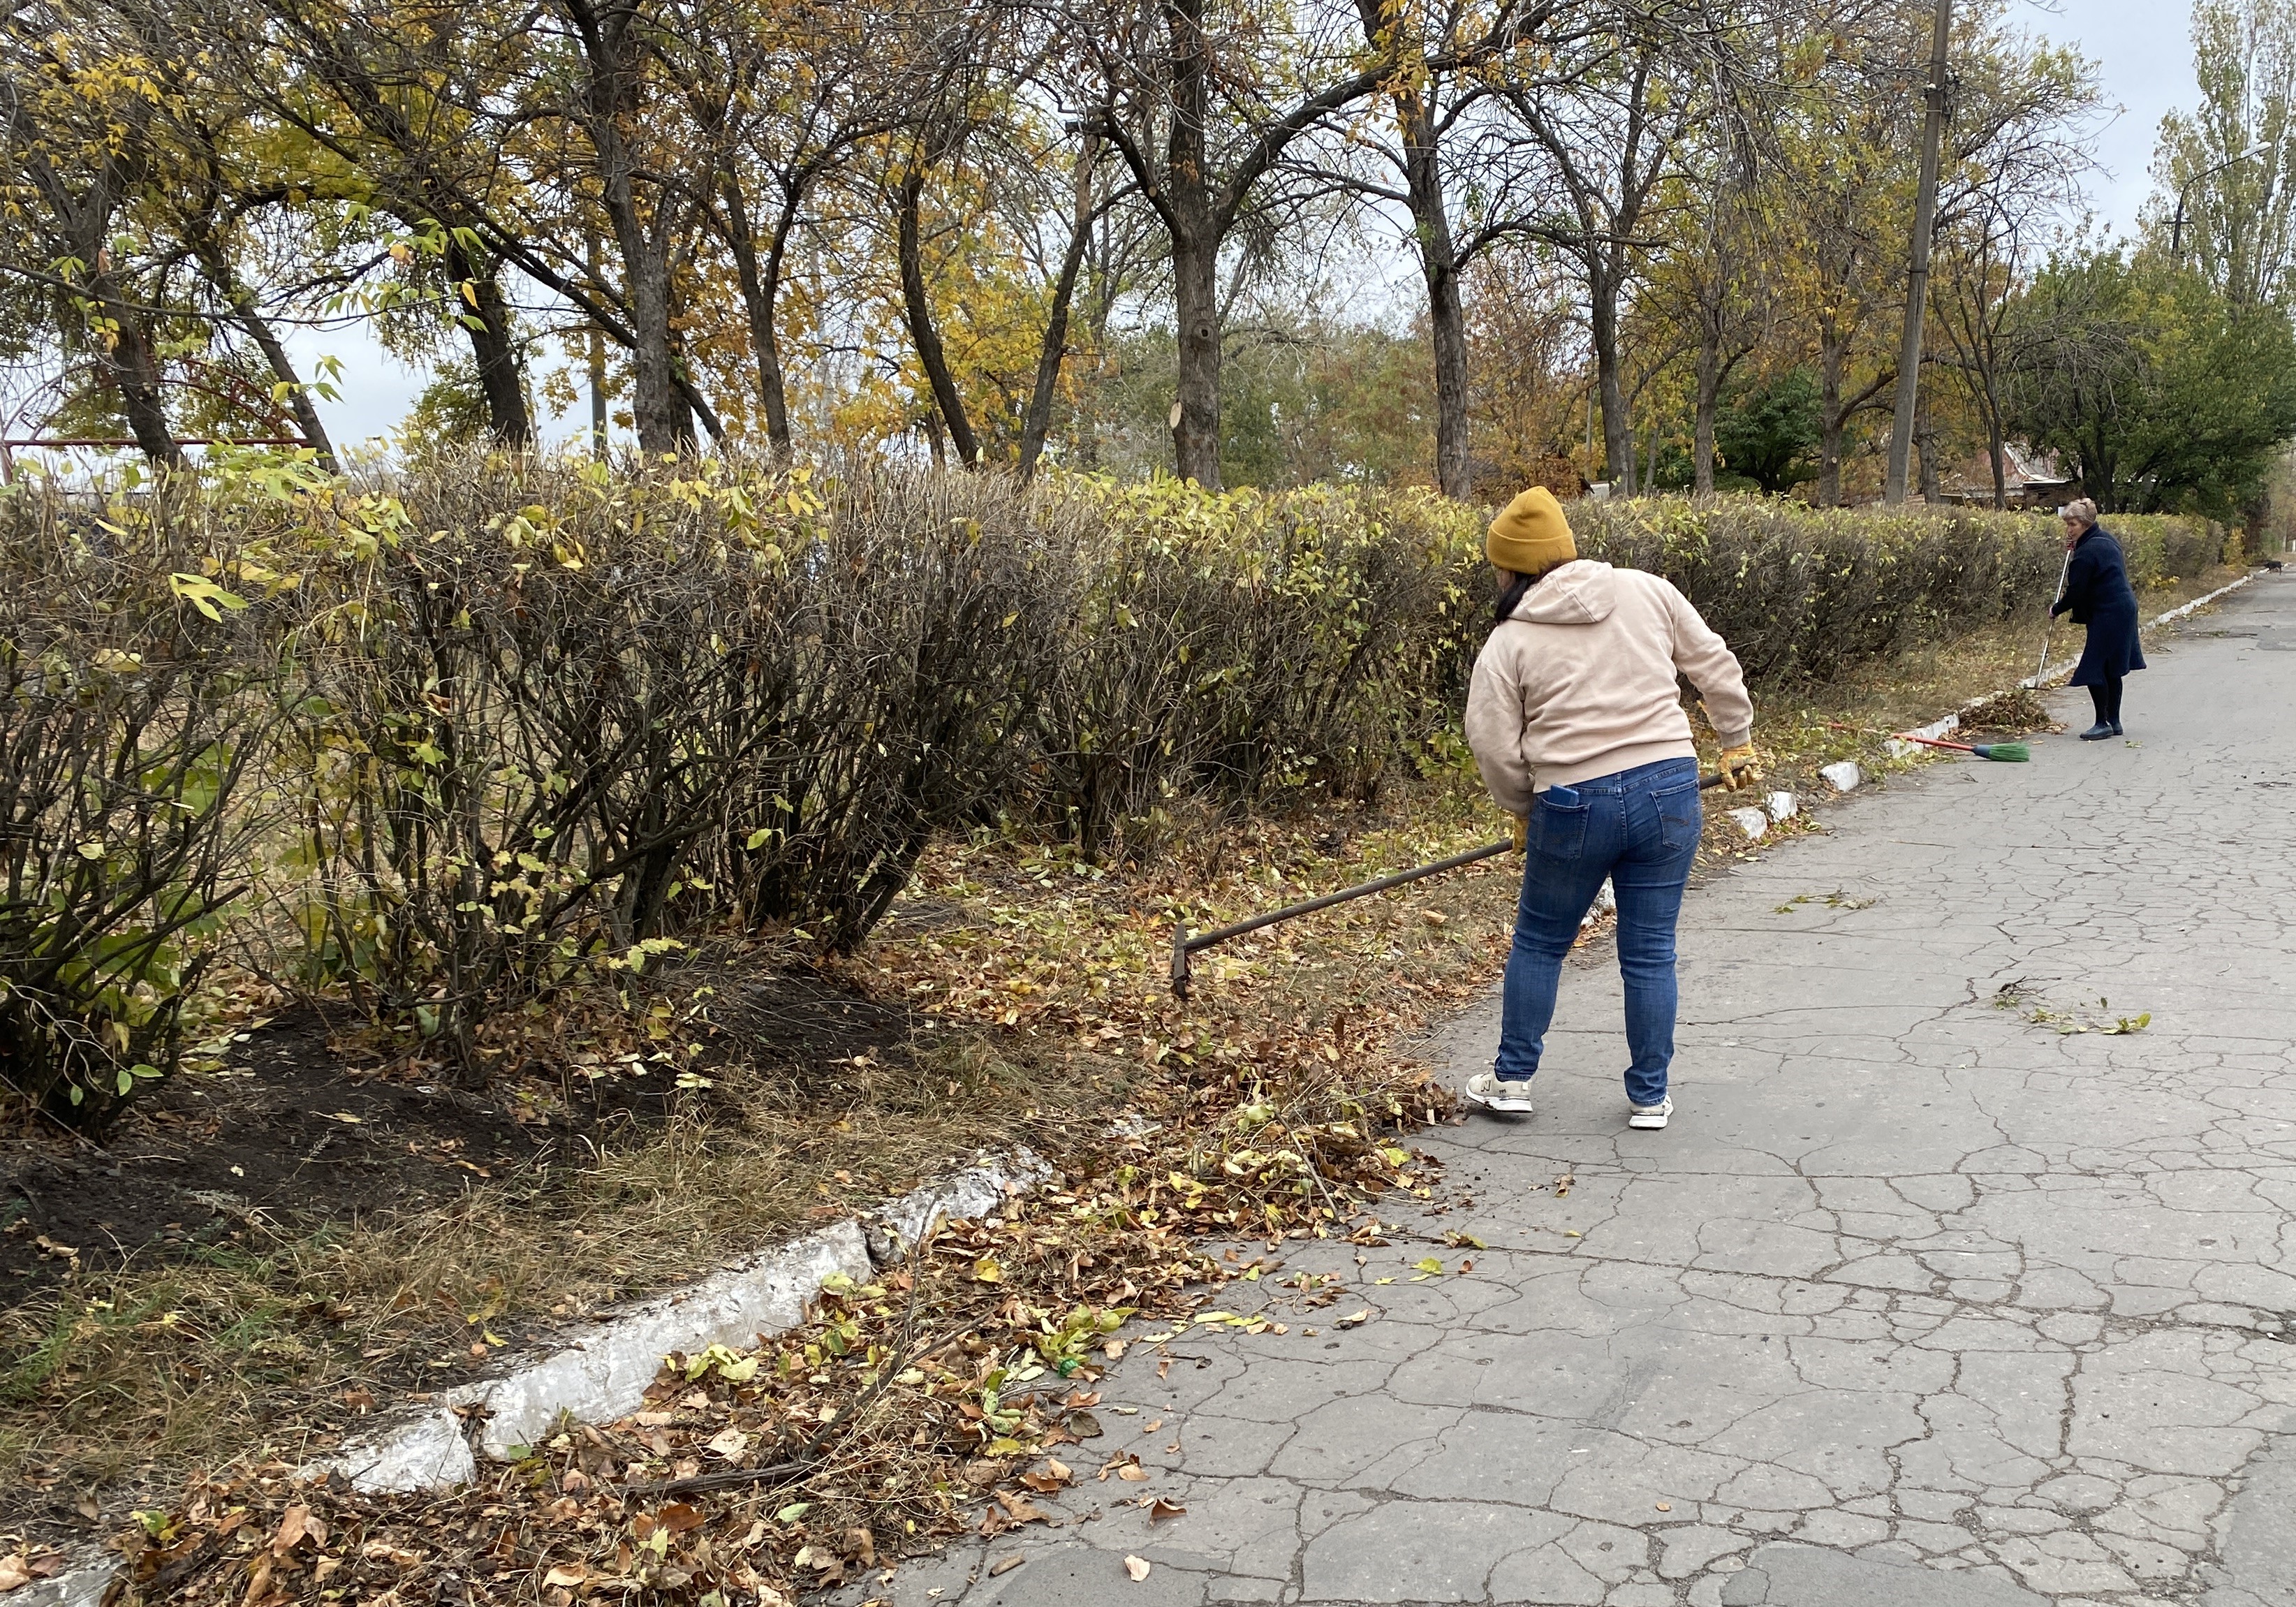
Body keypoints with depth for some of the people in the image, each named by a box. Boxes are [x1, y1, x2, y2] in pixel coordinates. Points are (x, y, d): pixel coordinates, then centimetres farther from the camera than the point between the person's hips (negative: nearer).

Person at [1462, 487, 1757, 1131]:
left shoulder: (1508, 643, -2)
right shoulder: (1646, 591, 5)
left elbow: (1493, 745, -4)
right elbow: (1715, 665, 11)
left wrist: (1525, 812, 13)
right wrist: (1737, 742, 24)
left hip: (1574, 806, -2)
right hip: (1667, 791, 2)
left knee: (1538, 943, 18)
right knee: (1650, 952, 12)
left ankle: (1512, 1079, 26)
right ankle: (1649, 1097, 20)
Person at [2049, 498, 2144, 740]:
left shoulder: (2087, 552, -19)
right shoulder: (2105, 539, 11)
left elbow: (2077, 591, -16)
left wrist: (2056, 609, 0)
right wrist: (2076, 549, 10)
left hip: (2108, 616, -11)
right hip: (2124, 608, 11)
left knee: (2095, 669, -6)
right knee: (2112, 669, 15)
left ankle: (2103, 723, -3)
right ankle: (2114, 721, 20)